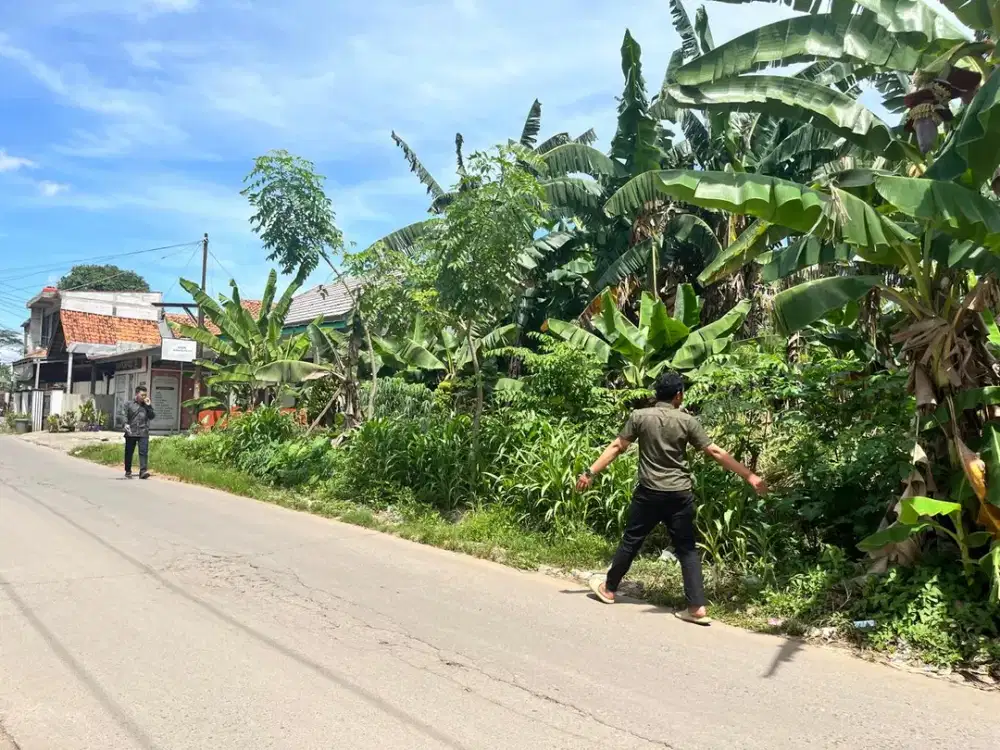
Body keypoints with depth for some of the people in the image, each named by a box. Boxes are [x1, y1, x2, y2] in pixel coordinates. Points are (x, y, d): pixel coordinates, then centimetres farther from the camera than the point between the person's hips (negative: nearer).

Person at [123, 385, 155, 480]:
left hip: (143, 433, 1)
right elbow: (125, 416, 2)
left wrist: (148, 406, -2)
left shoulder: (147, 406, 15)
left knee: (143, 452, -11)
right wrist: (126, 424, -15)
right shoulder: (129, 404, 8)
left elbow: (152, 417, 5)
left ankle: (143, 471, -16)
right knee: (129, 452, 7)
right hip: (131, 433, -1)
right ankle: (128, 471, 20)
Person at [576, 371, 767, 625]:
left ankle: (608, 588, 28)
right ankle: (697, 607, 3)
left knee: (631, 541, 13)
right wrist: (750, 476, 0)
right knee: (687, 549, 7)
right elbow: (715, 452, -5)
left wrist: (590, 473, 2)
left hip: (649, 493, 0)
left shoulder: (640, 416, -3)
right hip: (680, 495, 0)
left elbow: (616, 447, -4)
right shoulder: (687, 421, -4)